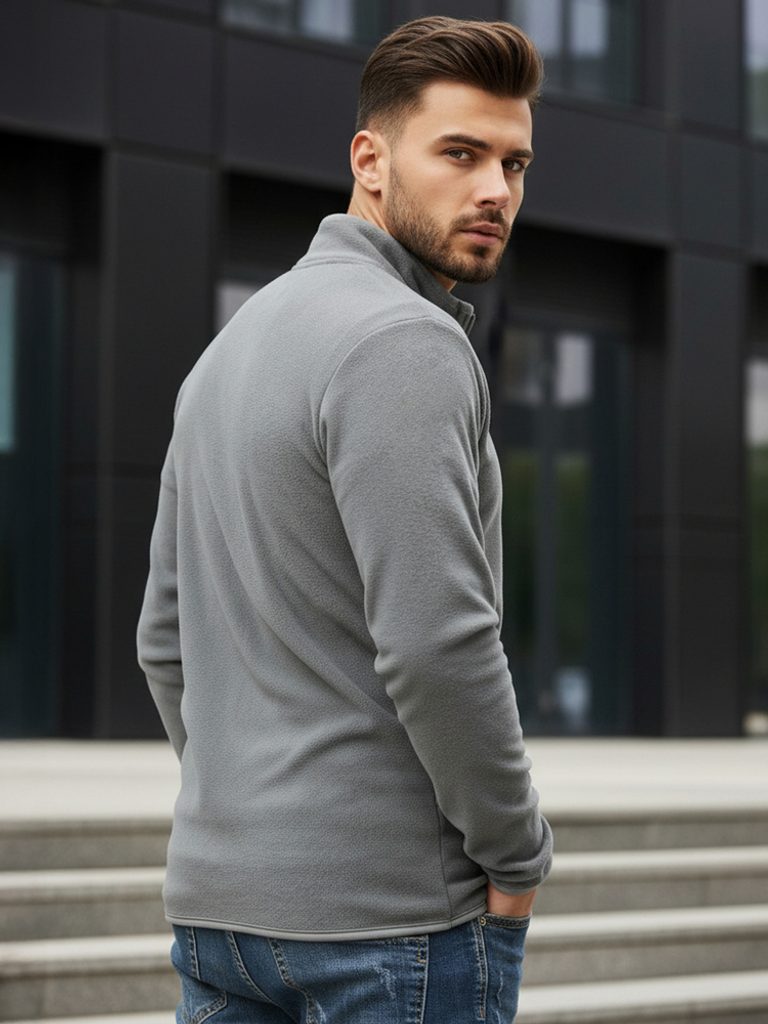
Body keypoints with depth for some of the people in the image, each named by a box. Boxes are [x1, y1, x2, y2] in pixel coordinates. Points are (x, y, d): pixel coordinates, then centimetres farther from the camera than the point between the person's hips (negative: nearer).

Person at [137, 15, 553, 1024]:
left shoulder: (230, 348, 14)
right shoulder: (404, 343, -14)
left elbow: (169, 640, 17)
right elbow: (436, 644, -22)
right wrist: (516, 860, -10)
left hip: (218, 898, 9)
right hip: (395, 904, -9)